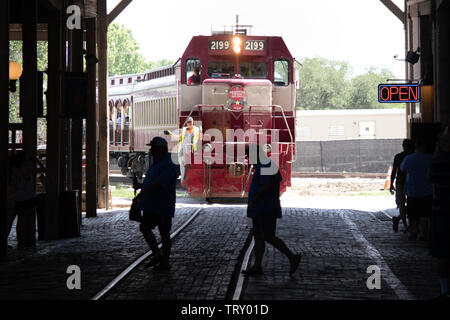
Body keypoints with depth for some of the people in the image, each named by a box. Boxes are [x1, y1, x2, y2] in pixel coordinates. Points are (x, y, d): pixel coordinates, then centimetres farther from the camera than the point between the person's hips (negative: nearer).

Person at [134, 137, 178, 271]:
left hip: (163, 206, -10)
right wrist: (140, 186, 7)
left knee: (164, 232, -1)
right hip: (151, 205, 10)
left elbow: (159, 184, -28)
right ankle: (157, 255, 20)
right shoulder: (156, 164, 15)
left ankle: (165, 262, 8)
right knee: (144, 227, 11)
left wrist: (143, 193, -28)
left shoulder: (168, 166, -18)